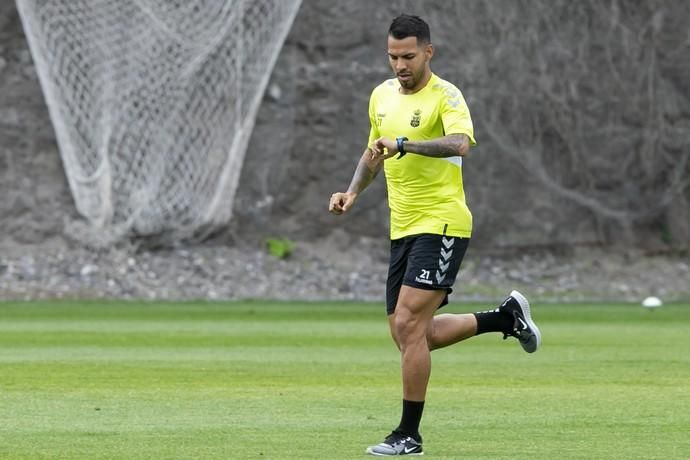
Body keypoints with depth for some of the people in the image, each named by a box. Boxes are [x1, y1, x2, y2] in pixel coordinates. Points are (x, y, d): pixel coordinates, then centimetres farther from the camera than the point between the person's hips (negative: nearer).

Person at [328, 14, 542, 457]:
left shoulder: (446, 96, -12)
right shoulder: (382, 95, 12)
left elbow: (459, 143, -33)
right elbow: (374, 152, 27)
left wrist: (402, 144, -43)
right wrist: (353, 192, 11)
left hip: (441, 223, -9)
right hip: (403, 228, 9)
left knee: (409, 325, -15)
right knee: (410, 333, 10)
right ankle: (507, 317, 27)